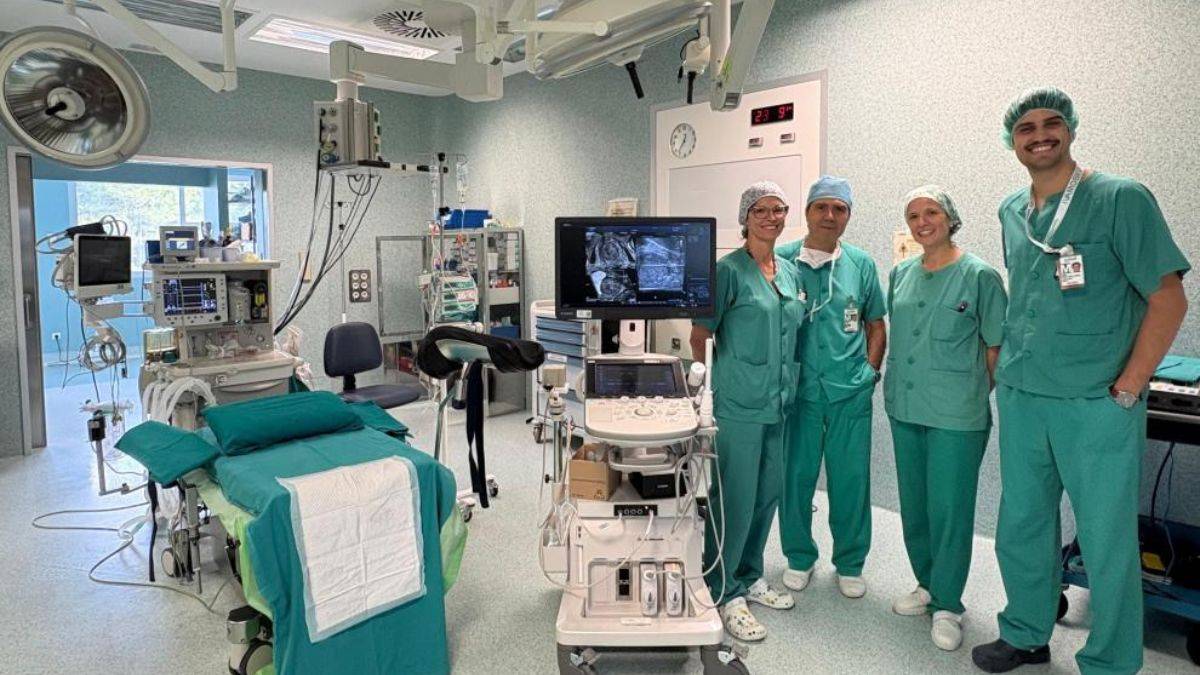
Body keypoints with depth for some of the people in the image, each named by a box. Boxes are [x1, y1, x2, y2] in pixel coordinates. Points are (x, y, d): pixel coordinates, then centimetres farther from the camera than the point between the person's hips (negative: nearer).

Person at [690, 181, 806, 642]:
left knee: (767, 495, 15)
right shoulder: (729, 270, -9)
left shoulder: (791, 272, 12)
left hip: (780, 401, 7)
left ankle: (749, 577, 33)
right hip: (740, 404, -7)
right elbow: (699, 336, -7)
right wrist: (716, 382, -5)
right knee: (735, 499, -1)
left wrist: (789, 385, 16)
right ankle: (724, 594, 15)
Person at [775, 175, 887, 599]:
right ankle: (799, 557, 27)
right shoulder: (782, 260, 0)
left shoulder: (861, 264, 7)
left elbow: (876, 325, 14)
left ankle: (850, 563, 26)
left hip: (851, 390, 2)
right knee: (796, 475, 7)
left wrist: (870, 371, 4)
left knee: (851, 478, 7)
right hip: (799, 388, -1)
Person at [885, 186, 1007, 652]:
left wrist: (982, 394, -4)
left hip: (957, 414, -5)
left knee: (949, 507, 2)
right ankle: (927, 584, 33)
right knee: (913, 503, 15)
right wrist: (895, 385, 14)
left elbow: (995, 348, -3)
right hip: (904, 408, 6)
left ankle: (947, 604, 18)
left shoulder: (979, 276, -7)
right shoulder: (901, 275, 8)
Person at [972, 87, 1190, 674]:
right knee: (1021, 527, 15)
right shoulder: (1011, 212, 11)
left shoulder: (1121, 199, -6)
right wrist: (1007, 372, 13)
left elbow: (1169, 300, -8)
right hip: (1019, 399, 5)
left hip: (1096, 405, -5)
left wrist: (1126, 391, -12)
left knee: (1107, 541, 5)